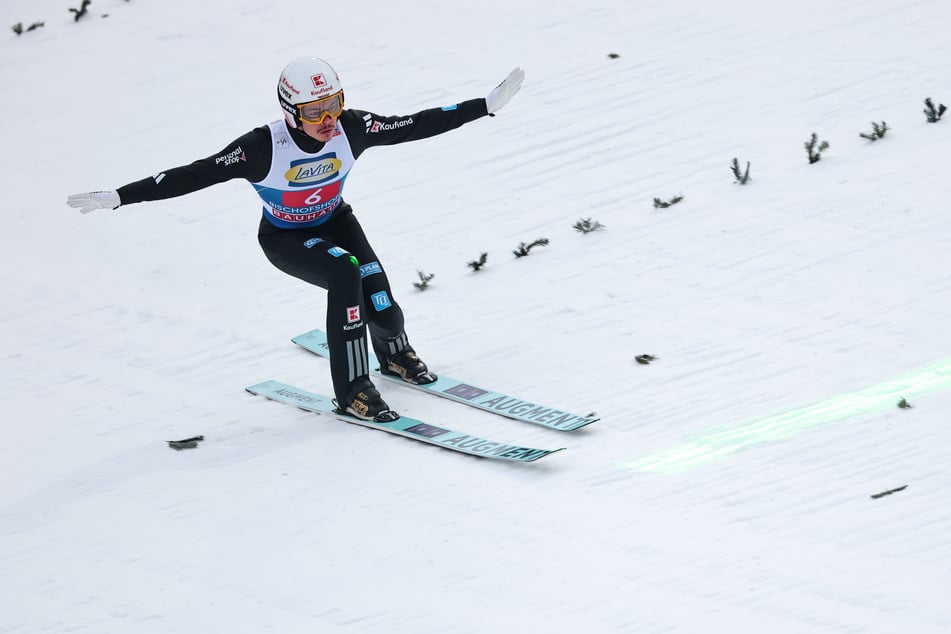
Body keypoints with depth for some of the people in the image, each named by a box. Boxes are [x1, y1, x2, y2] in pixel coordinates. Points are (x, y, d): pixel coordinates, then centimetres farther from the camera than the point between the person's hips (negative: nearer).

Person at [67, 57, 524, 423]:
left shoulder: (351, 128, -24)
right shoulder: (264, 148, -33)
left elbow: (417, 125, -16)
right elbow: (194, 175, -34)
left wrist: (489, 104, -16)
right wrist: (117, 197, -39)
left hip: (334, 221, 4)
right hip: (285, 239, -4)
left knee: (383, 313, -14)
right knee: (345, 272, -32)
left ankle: (394, 354, 27)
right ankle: (352, 391, -22)